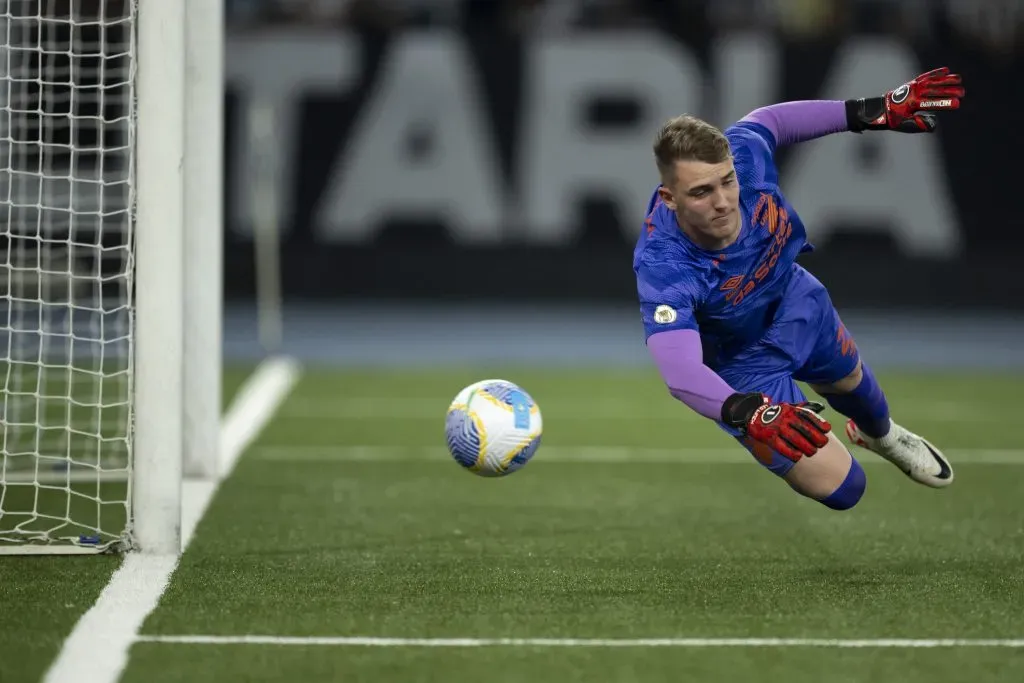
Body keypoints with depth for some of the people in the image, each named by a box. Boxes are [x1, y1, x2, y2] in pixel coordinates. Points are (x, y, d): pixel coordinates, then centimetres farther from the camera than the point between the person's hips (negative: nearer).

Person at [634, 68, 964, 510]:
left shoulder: (741, 152, -34)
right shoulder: (662, 268, -47)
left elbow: (772, 120, -9)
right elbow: (680, 371, -58)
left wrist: (875, 111, -10)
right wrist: (747, 412, -77)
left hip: (794, 301, 6)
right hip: (742, 366, -5)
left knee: (849, 379, 35)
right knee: (840, 490, -6)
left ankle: (879, 433, 72)